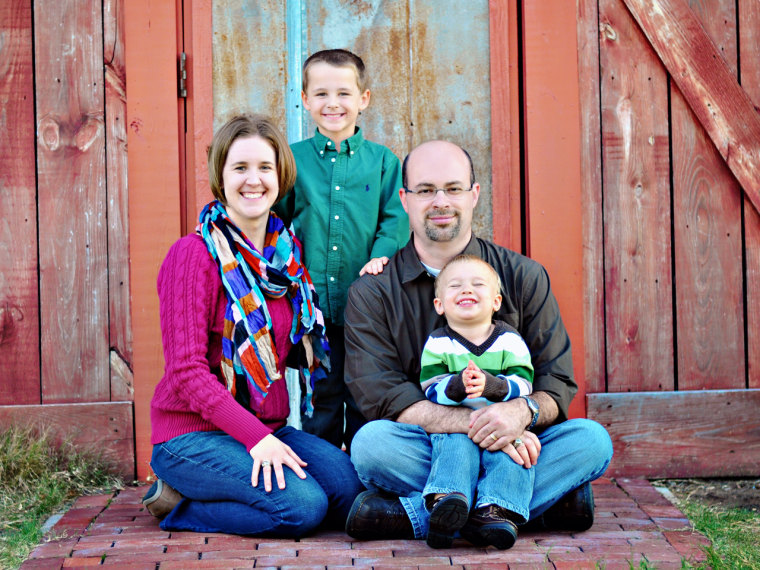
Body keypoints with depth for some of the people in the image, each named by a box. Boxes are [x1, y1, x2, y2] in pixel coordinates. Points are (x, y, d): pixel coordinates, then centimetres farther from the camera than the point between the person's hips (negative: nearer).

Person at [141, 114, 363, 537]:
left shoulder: (288, 252, 10)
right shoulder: (194, 254, -11)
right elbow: (187, 371, -16)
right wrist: (255, 436, -24)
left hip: (269, 429, 7)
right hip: (194, 433, -7)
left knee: (352, 489, -16)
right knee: (301, 506, -26)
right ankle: (177, 502, -3)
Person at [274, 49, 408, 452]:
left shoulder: (382, 160, 5)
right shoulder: (293, 159, 4)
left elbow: (396, 218, 1)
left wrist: (381, 256, -16)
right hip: (313, 307, 0)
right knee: (320, 401, 8)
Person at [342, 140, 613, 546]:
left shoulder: (523, 277, 6)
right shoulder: (371, 292, 2)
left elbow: (557, 381, 2)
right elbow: (381, 396, -11)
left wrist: (521, 411, -24)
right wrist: (478, 425, -25)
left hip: (511, 450, 2)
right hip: (426, 449, -2)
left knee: (592, 440, -26)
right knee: (372, 442, -31)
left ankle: (414, 514, -31)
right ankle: (544, 501, -28)